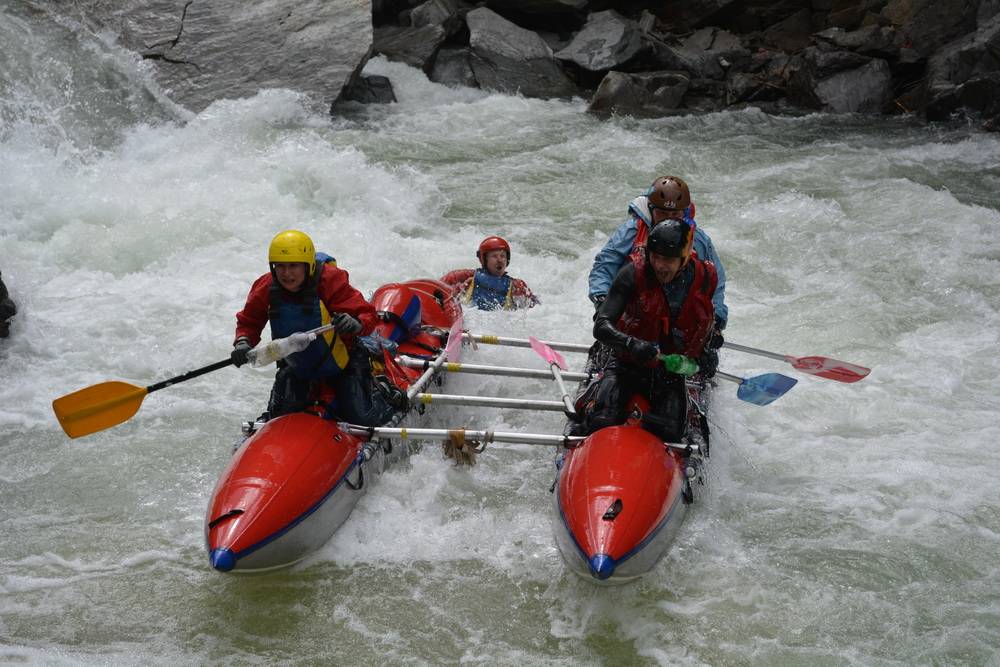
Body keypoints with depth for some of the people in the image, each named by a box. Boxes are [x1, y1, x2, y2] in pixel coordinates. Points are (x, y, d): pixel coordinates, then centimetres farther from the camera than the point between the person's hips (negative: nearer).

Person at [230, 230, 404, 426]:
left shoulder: (330, 281, -27)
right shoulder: (265, 289, -16)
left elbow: (368, 315, -30)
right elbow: (248, 322, -1)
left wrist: (356, 324, -53)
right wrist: (243, 342, -22)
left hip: (342, 363, -4)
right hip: (297, 367, 4)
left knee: (364, 420, -8)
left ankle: (381, 392, 27)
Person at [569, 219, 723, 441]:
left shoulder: (706, 278, -8)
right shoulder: (634, 274, -18)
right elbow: (601, 327, -26)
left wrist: (705, 349, 11)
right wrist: (632, 344, -43)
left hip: (672, 372, 2)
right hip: (627, 365, -2)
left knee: (668, 433, -15)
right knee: (602, 423, -19)